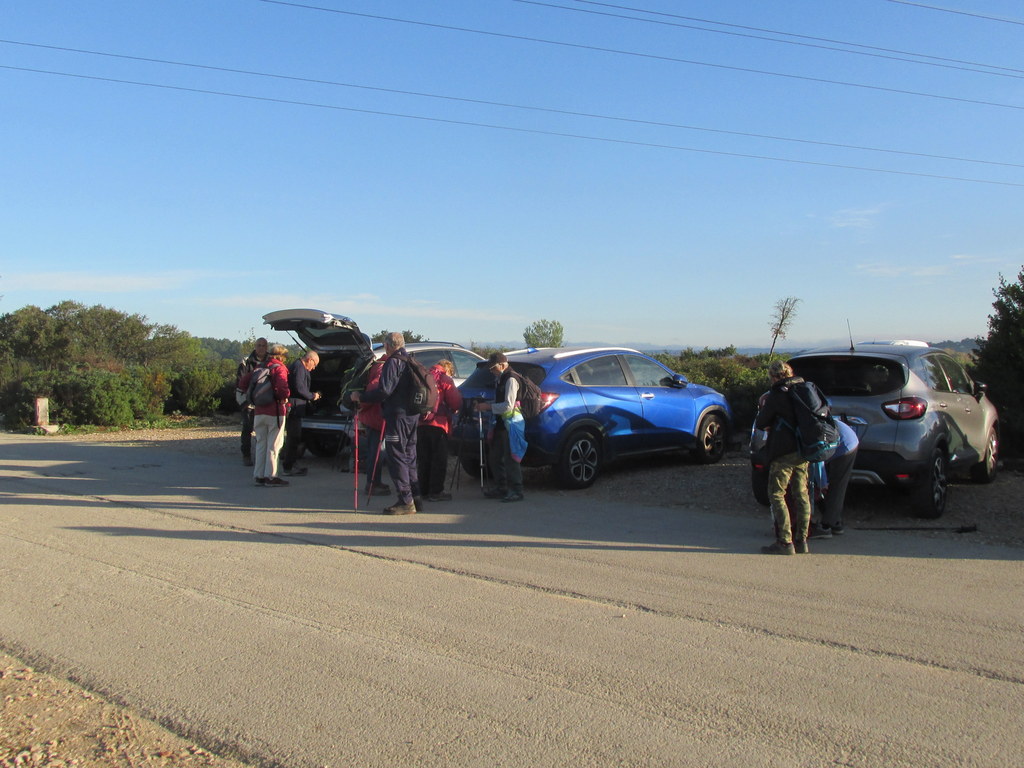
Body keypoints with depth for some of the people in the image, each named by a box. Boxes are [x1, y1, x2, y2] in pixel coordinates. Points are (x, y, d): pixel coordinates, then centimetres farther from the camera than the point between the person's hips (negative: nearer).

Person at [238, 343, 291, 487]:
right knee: (273, 445, 0)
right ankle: (270, 476, 1)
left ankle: (259, 475, 16)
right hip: (275, 412, -6)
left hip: (259, 412, 6)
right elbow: (282, 387, -24)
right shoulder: (279, 368, -8)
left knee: (260, 443, 13)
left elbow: (242, 383, 11)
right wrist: (285, 397, -6)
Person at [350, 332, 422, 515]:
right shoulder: (411, 362, 17)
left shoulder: (393, 362, -11)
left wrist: (361, 397, -9)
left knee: (397, 457, -5)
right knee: (408, 456, 16)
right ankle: (415, 497, 19)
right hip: (412, 415, 9)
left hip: (397, 415, -9)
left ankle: (405, 501, -6)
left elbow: (384, 391, -19)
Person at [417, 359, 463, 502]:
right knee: (439, 459, 0)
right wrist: (453, 410, 16)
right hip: (438, 423, -6)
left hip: (421, 424, 6)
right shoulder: (445, 380, -2)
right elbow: (456, 402, -3)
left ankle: (424, 490, 17)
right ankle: (436, 491, -2)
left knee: (424, 458, 12)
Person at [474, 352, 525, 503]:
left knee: (510, 458, -7)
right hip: (501, 423, 10)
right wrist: (487, 405, 7)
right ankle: (501, 488, 25)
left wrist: (489, 406, -14)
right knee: (496, 457, 15)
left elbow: (508, 406, -20)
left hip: (509, 424, -10)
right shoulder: (500, 379, 16)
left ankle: (516, 491, 0)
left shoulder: (511, 379, -14)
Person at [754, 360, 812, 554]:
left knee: (777, 495, -1)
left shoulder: (776, 395, -9)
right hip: (803, 451, 7)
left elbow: (760, 423, -5)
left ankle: (784, 542, -5)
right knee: (801, 495, 11)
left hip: (784, 453, -7)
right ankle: (801, 541, 14)